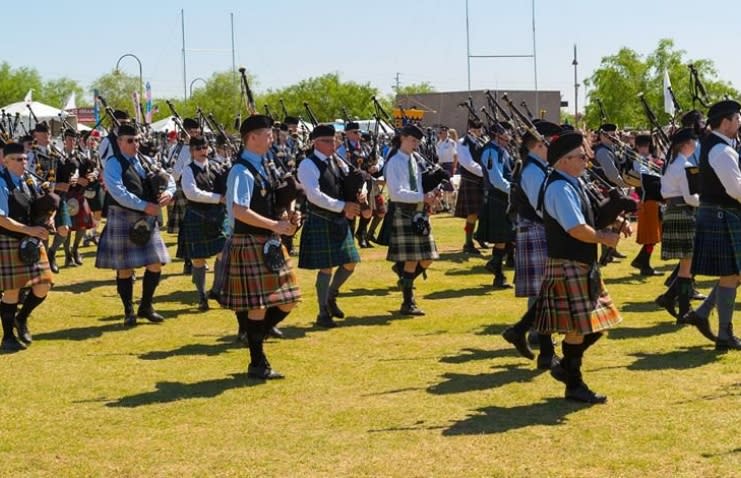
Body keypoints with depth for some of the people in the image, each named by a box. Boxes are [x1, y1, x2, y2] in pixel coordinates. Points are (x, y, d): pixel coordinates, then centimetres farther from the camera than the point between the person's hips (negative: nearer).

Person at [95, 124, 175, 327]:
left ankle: (146, 306, 21)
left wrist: (168, 192, -12)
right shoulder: (113, 164, -9)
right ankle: (129, 311, 14)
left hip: (147, 220, 6)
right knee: (125, 268, 2)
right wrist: (144, 206, -24)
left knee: (155, 264, 5)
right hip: (123, 219, -6)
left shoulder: (146, 161, 11)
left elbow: (168, 178, 12)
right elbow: (118, 193, -21)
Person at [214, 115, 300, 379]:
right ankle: (257, 364, 9)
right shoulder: (242, 172, -16)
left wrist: (285, 218, 5)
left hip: (269, 245, 9)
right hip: (250, 245, -9)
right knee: (258, 306, -2)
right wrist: (276, 225, -22)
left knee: (286, 302, 10)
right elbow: (240, 211, -26)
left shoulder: (260, 168, 14)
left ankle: (252, 335, 26)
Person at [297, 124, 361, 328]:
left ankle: (331, 297, 33)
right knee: (326, 267, -4)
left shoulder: (337, 162, 11)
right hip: (320, 222, -7)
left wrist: (359, 195, -7)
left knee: (349, 264, 9)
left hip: (339, 221, 7)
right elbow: (314, 195, -23)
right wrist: (343, 206, -24)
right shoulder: (308, 165, -12)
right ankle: (323, 314, 8)